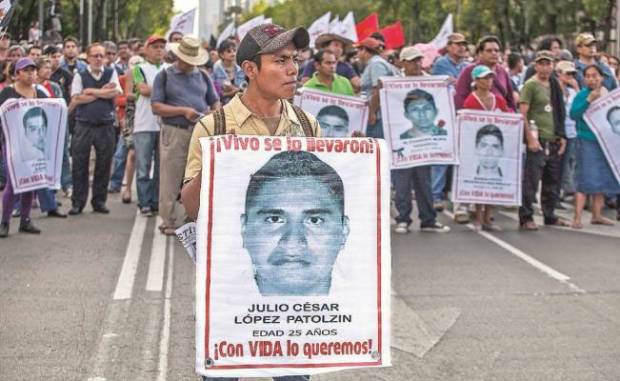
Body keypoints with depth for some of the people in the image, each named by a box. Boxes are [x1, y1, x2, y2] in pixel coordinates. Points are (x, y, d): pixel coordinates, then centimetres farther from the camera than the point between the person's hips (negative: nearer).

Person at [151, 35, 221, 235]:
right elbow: (156, 107, -4)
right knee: (171, 180, -1)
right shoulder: (164, 76, 5)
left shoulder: (203, 76, 16)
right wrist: (183, 111, -13)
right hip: (174, 133, -3)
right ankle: (170, 222, 7)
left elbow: (215, 102, 19)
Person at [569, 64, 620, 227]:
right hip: (587, 140, -6)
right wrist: (589, 100, -24)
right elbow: (573, 114, -18)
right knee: (586, 179, -10)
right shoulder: (582, 94, -7)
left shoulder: (607, 93, 9)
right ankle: (577, 217, -10)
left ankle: (597, 215, 22)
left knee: (602, 179, 11)